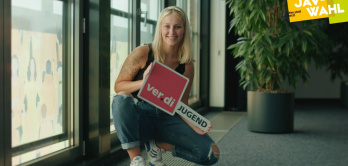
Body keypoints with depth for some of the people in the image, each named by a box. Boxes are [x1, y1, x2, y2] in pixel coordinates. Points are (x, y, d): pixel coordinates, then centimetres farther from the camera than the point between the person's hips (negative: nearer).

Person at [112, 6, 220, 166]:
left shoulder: (186, 65, 0)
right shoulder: (142, 53, -8)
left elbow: (181, 103, 7)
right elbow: (118, 86, -7)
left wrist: (194, 125, -12)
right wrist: (144, 82, -26)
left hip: (167, 118, 3)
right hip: (138, 117, -2)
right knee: (121, 99, -37)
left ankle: (157, 145, 5)